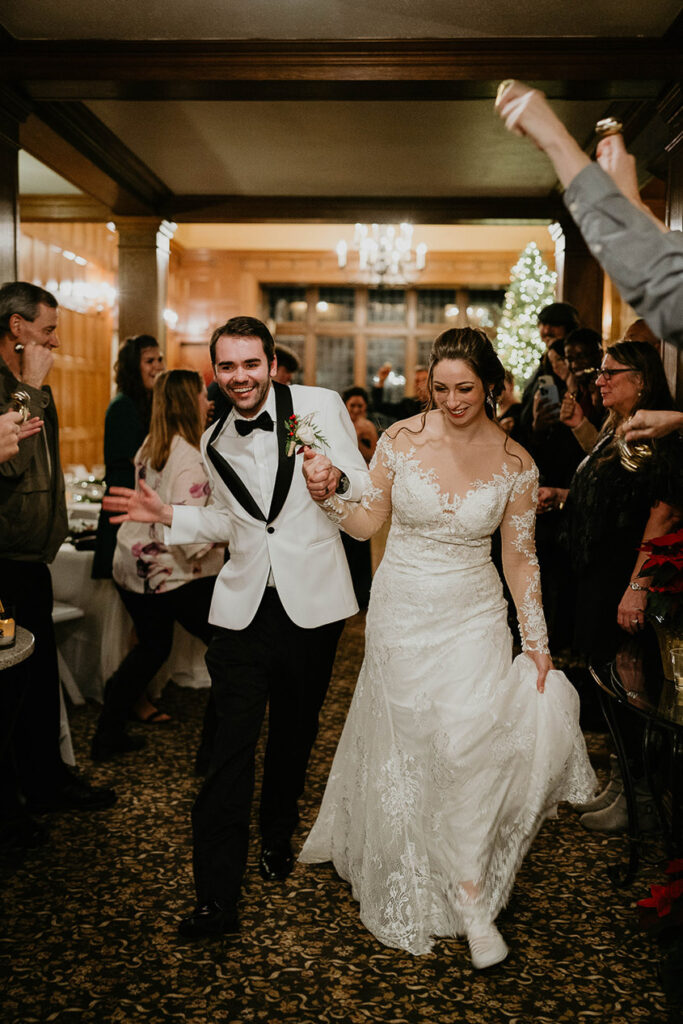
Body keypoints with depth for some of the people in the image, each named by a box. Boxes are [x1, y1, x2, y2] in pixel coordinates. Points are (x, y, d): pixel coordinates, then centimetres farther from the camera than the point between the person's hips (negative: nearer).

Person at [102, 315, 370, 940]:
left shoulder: (320, 407, -5)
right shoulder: (215, 443, 9)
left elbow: (368, 490, -4)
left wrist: (337, 481, -26)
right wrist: (168, 515, 4)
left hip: (311, 601, -1)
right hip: (246, 606, 2)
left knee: (294, 731, 17)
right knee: (231, 745, -5)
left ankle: (278, 836, 43)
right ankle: (217, 897, 4)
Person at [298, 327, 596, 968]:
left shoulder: (515, 462, -3)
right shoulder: (401, 439, -5)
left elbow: (518, 558, 2)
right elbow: (369, 522, 3)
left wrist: (537, 641, -1)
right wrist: (326, 497, -15)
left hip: (474, 618, 0)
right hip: (401, 612, 1)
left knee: (470, 742, -13)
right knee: (403, 744, 8)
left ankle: (472, 898, 8)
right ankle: (409, 886, 32)